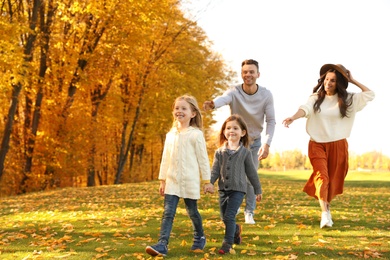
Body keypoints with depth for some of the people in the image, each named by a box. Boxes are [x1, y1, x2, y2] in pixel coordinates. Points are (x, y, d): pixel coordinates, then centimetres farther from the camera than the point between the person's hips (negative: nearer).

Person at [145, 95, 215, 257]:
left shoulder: (196, 134, -5)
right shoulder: (171, 135, 10)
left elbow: (203, 159, -4)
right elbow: (165, 159, 13)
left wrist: (207, 181, -4)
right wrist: (162, 180, 11)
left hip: (190, 181, -4)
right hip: (172, 181, 4)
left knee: (192, 212, 8)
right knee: (168, 213, -5)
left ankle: (200, 238, 32)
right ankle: (162, 245, -11)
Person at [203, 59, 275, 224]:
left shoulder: (266, 95, -17)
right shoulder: (234, 92, -22)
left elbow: (271, 121, -15)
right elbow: (223, 99, -45)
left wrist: (267, 144, -26)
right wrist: (212, 104, -69)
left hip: (255, 141, 1)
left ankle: (249, 212, 13)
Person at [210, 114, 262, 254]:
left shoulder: (245, 152, 0)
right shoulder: (219, 152, 5)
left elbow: (251, 172, 5)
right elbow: (215, 170, 2)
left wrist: (258, 190, 9)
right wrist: (209, 183, -15)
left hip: (238, 189, -3)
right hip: (223, 189, 3)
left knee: (229, 216, -13)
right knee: (224, 218, 11)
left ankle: (227, 243, -3)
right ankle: (236, 230, 41)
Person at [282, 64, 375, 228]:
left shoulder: (347, 100, 3)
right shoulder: (315, 98, 1)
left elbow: (370, 95, 2)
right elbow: (305, 109, -18)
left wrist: (353, 81, 0)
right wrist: (294, 117, -39)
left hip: (338, 145, 1)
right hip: (317, 144, -1)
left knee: (333, 179, 10)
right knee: (321, 176, -16)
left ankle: (326, 207, 33)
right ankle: (325, 213, -24)